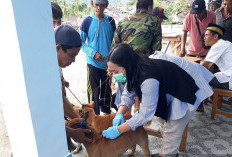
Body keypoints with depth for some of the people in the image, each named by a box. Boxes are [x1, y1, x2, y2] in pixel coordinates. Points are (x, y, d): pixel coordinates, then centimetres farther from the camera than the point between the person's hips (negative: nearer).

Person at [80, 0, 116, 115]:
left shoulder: (110, 21, 3)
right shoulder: (87, 21, -5)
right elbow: (81, 42, -2)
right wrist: (93, 53, -16)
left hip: (108, 63, 3)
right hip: (93, 63, -3)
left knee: (107, 90, 15)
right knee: (93, 92, 5)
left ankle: (106, 113, 35)